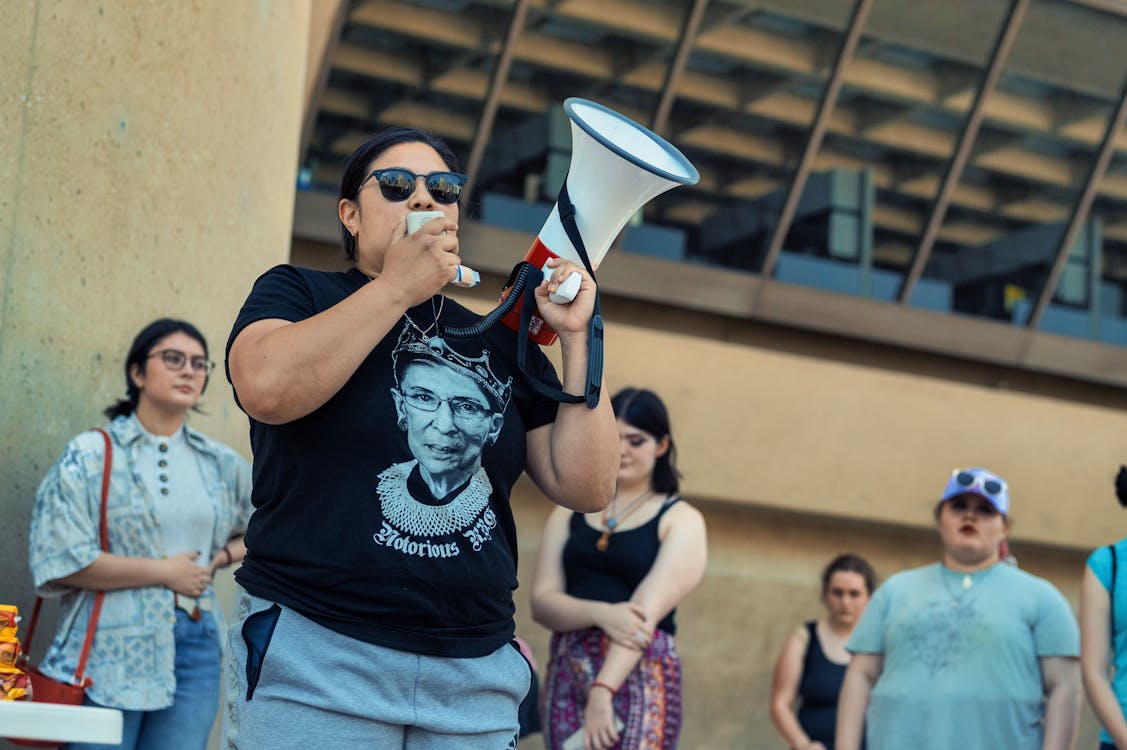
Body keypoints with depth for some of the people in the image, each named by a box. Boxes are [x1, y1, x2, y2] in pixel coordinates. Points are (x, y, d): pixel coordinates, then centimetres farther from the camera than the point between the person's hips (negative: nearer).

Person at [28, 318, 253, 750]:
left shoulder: (222, 465, 12)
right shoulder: (90, 456, -1)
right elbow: (63, 561, -10)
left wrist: (219, 558, 8)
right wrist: (164, 572, -8)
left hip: (195, 649, 4)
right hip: (110, 652, -4)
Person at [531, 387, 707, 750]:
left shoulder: (681, 520, 4)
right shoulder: (569, 514, 15)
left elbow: (647, 610, -10)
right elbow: (542, 602, 4)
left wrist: (603, 691, -22)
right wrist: (602, 614, -17)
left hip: (641, 678, -4)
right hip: (567, 675, 4)